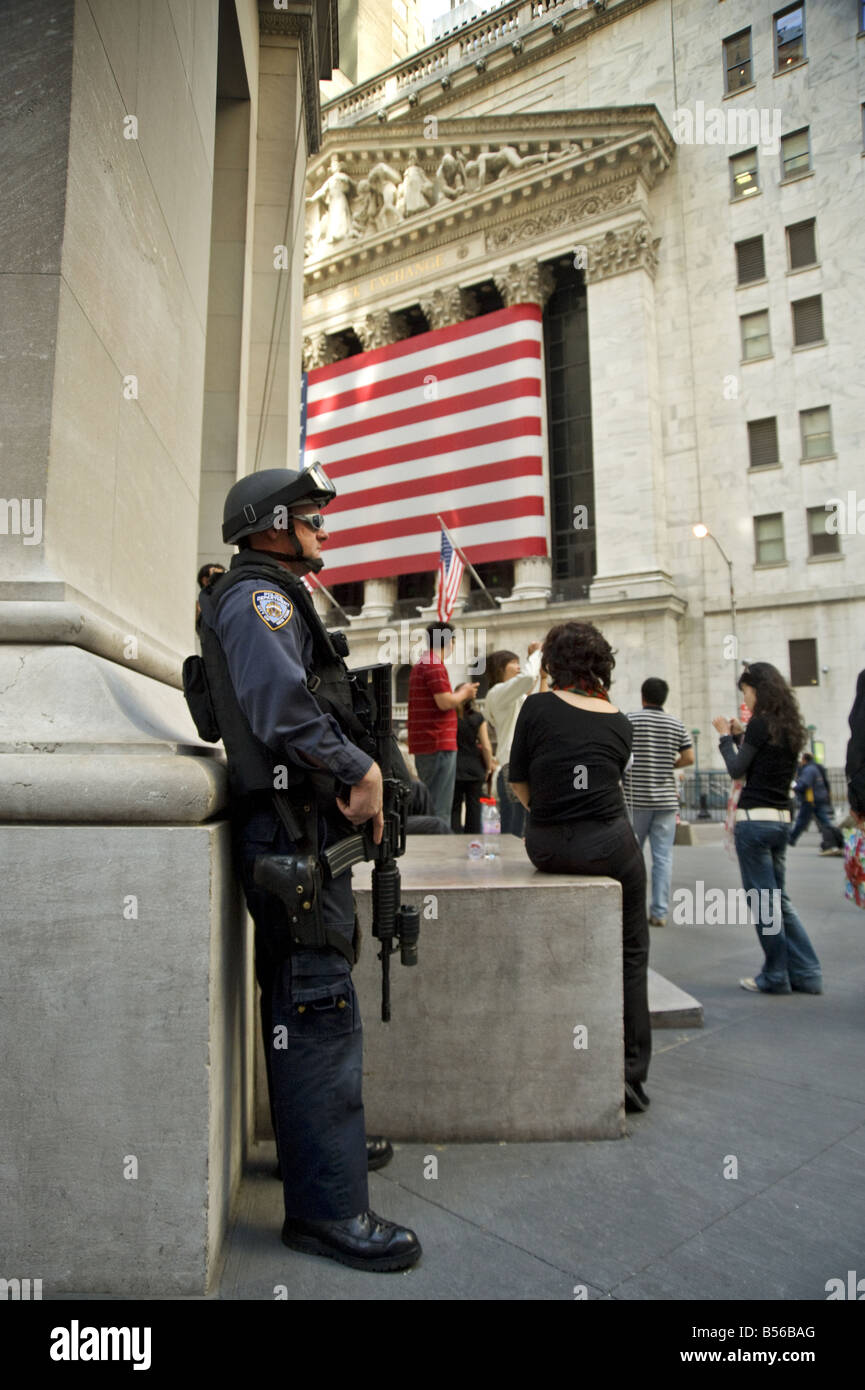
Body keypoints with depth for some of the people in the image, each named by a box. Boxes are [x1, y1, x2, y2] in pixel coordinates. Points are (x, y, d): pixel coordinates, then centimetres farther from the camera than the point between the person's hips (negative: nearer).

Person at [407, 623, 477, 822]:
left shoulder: (419, 665, 20)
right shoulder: (435, 665, -12)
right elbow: (445, 702, -20)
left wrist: (460, 696, 21)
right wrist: (464, 694, -2)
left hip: (424, 744, 10)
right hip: (439, 745, -10)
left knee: (429, 803, 15)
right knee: (440, 807, -8)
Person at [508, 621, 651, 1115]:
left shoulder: (538, 707, -4)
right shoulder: (621, 723, 3)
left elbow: (520, 785, 0)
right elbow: (611, 782, 9)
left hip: (548, 847, 1)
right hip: (610, 846, 0)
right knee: (632, 953, 17)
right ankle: (631, 1072, 18)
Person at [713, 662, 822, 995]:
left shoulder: (761, 723, -12)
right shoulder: (789, 726, 12)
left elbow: (737, 770, -8)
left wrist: (726, 736, 3)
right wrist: (740, 735, 15)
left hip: (754, 819, -8)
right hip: (781, 819, 8)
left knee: (763, 901, 2)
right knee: (778, 899, 16)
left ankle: (775, 976, 10)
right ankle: (806, 973, 17)